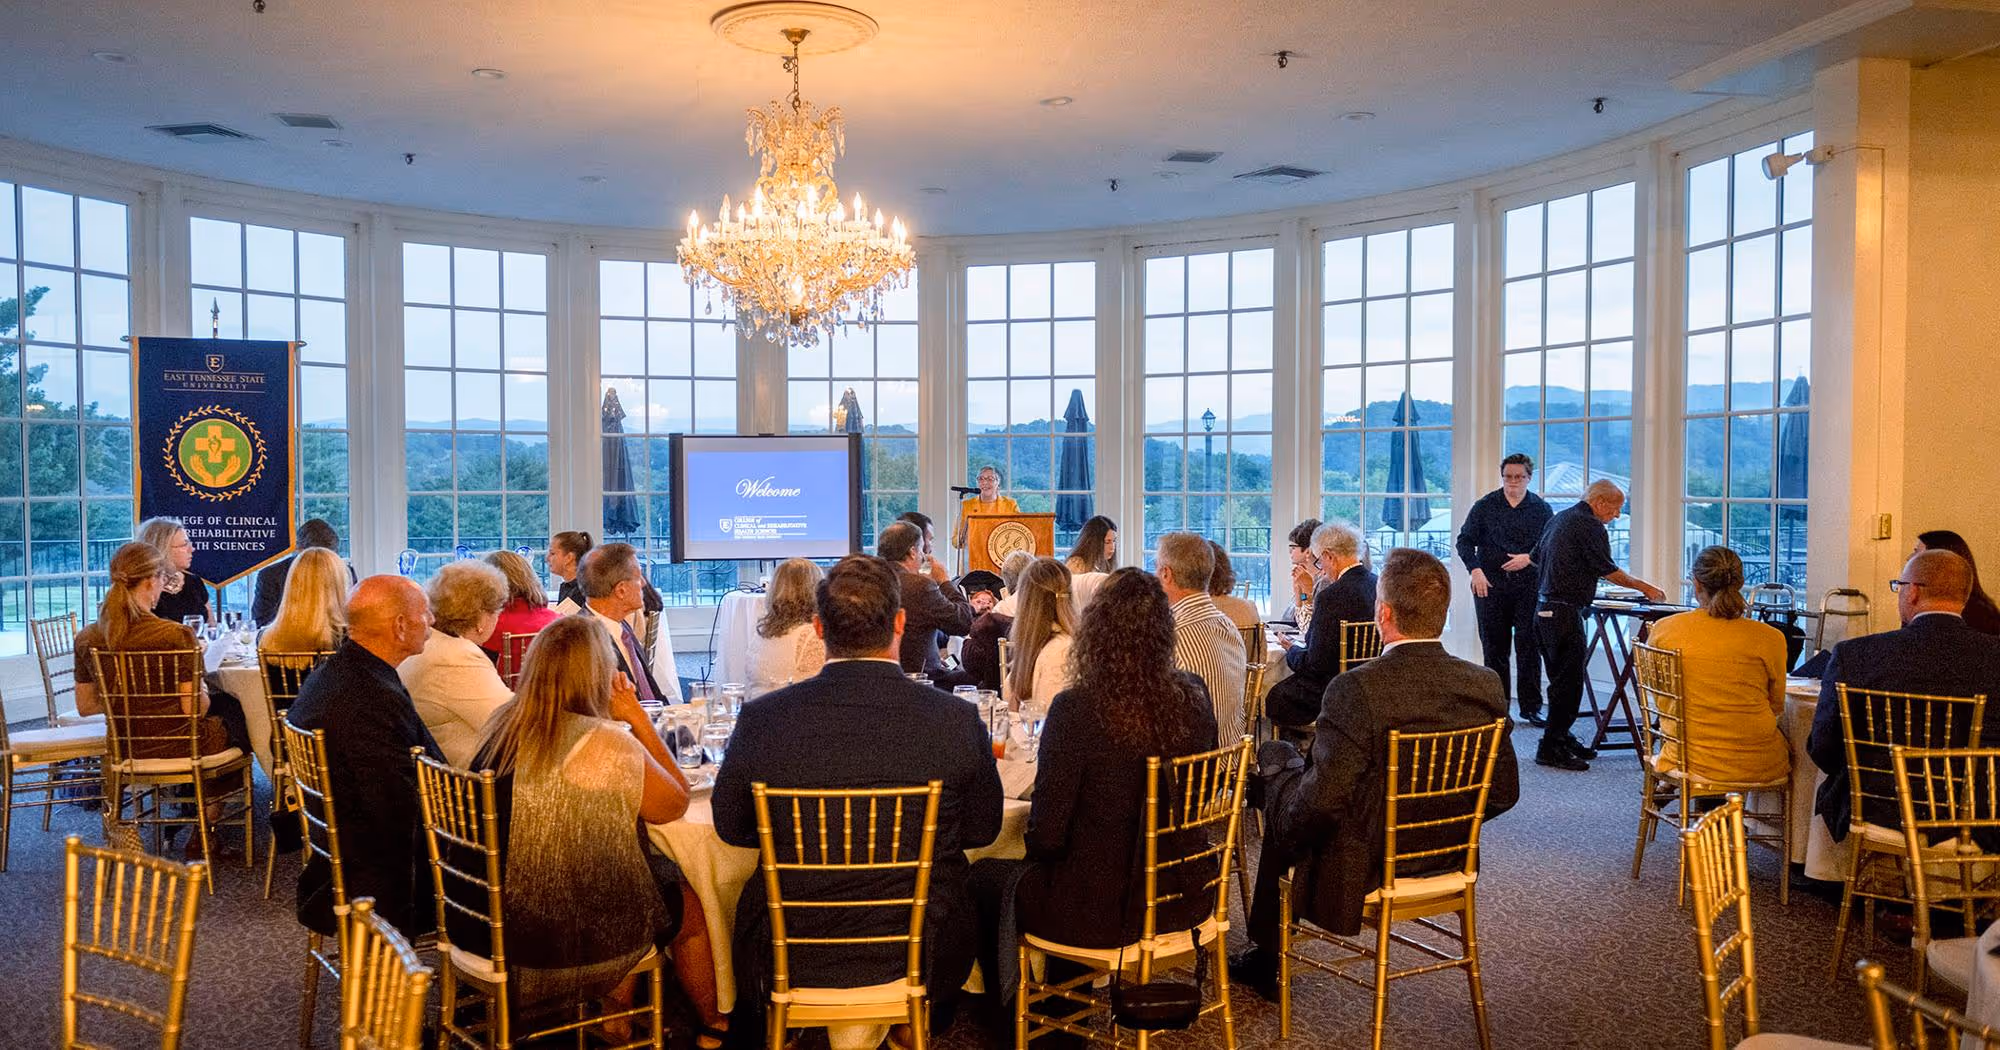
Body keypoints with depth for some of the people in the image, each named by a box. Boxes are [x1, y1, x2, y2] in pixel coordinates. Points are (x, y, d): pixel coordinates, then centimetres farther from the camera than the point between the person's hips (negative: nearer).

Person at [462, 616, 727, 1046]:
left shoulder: (502, 726, -1)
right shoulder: (608, 744, -22)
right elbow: (675, 803, -7)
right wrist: (636, 717, -6)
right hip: (566, 935, -7)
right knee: (690, 907, 21)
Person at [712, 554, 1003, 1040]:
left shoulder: (763, 717, -17)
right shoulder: (957, 720, -18)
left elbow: (731, 826, 0)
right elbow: (982, 829, -1)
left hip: (791, 961, 0)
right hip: (919, 956, 0)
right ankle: (911, 1032, 52)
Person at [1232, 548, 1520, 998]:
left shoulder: (1357, 688, -28)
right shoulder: (1486, 684, -10)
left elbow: (1318, 804, -27)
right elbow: (1504, 793, 0)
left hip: (1366, 867, -6)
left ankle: (1268, 962, 37)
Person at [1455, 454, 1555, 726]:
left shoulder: (1541, 509, 5)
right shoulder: (1485, 506, 4)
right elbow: (1465, 541, 3)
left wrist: (1529, 558, -12)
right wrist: (1476, 570, -9)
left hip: (1528, 585, 0)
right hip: (1490, 584, 0)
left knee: (1529, 646, -1)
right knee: (1494, 647, 6)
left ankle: (1531, 707, 8)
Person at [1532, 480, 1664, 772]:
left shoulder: (1557, 519, 18)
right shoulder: (1590, 526, -10)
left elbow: (1536, 557, 26)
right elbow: (1608, 570, -8)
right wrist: (1643, 587, 5)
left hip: (1544, 608, 10)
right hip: (1564, 612, -10)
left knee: (1561, 679, 15)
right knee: (1569, 681, -7)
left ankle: (1561, 738, 21)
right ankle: (1551, 748, -7)